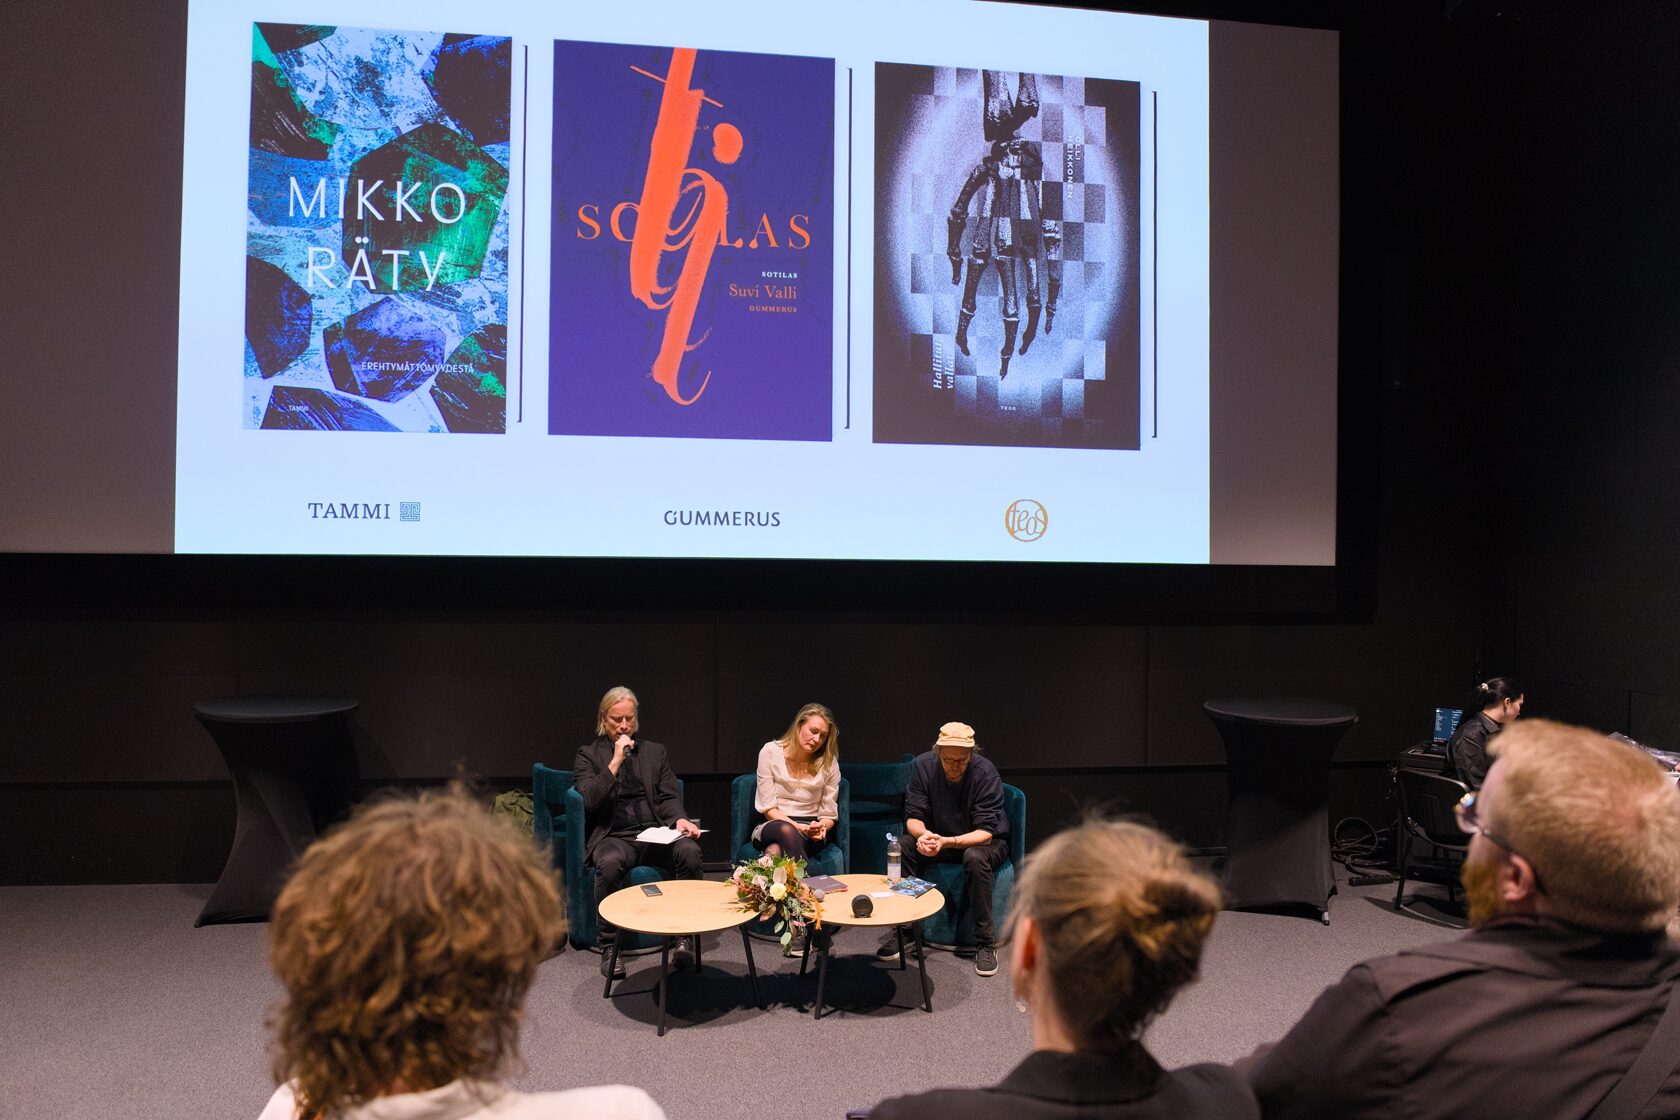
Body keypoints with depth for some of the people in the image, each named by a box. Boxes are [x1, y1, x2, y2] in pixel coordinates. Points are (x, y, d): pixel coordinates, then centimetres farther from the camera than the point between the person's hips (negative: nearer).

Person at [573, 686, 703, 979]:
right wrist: (616, 761, -10)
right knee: (610, 862, -38)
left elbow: (668, 797, 12)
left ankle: (683, 936, -17)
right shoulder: (588, 754, 10)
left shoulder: (655, 752, 19)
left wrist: (680, 819, -10)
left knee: (689, 850, -30)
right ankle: (609, 946, -21)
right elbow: (589, 800, -5)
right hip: (613, 836, -2)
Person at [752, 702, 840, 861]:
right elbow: (768, 808, -4)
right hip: (772, 826, 0)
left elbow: (829, 815, 7)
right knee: (786, 831, -41)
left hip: (809, 833, 0)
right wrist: (800, 828, -20)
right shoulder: (770, 752, -1)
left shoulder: (829, 763, 3)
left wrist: (821, 827, -19)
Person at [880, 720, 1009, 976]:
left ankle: (985, 943, -25)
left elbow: (986, 833, -27)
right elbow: (913, 817, -12)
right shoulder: (923, 766, -15)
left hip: (984, 842, -3)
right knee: (903, 849, -24)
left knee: (975, 857, -37)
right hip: (939, 838, 3)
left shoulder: (986, 773, -25)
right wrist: (923, 834, -37)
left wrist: (946, 842, -44)